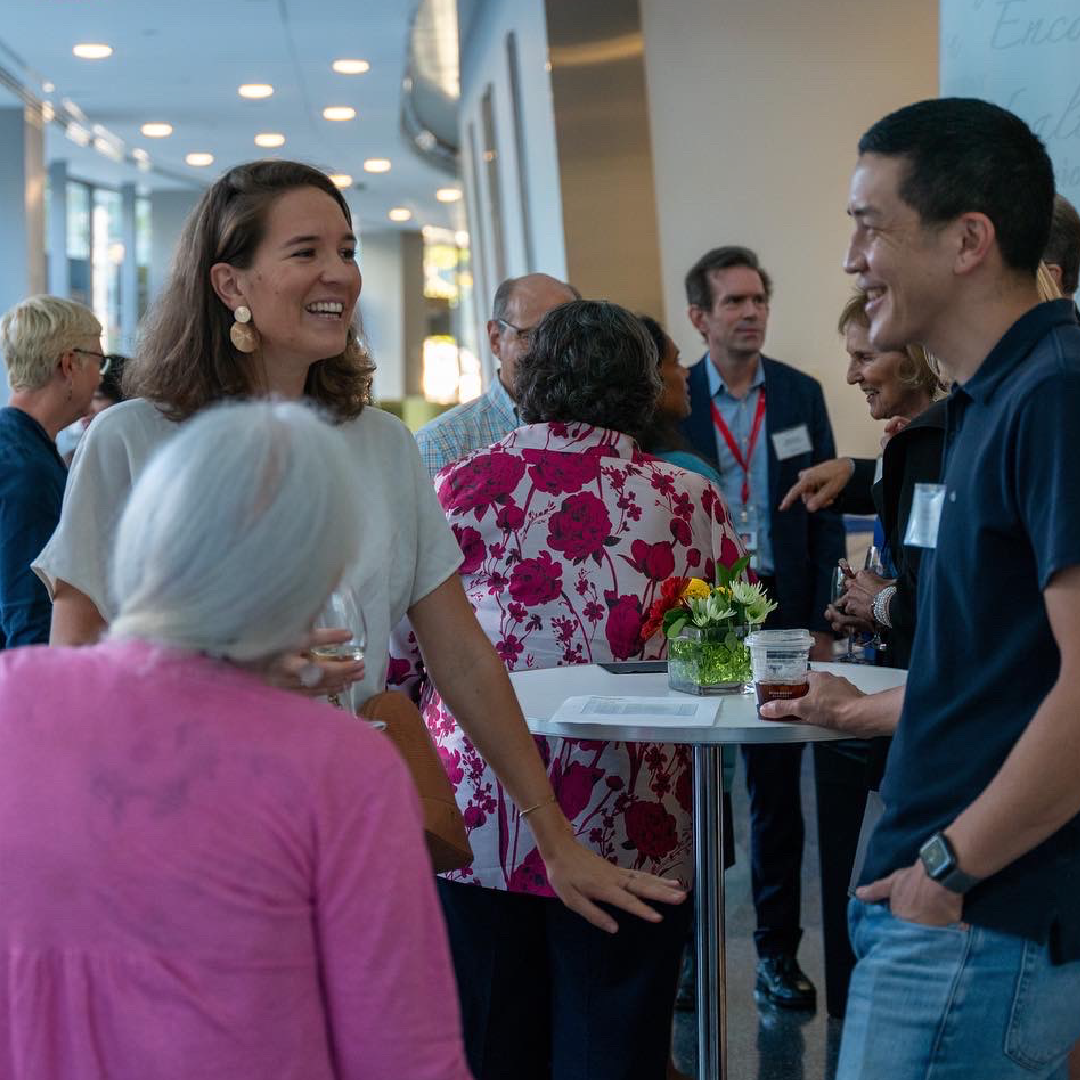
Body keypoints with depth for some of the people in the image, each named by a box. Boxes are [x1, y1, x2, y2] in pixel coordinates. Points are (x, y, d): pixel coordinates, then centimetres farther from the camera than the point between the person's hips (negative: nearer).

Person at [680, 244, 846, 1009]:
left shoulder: (801, 394, 4)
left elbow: (825, 511, 5)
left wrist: (823, 624, 1)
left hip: (780, 608, 2)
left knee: (778, 787, 9)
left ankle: (779, 951, 19)